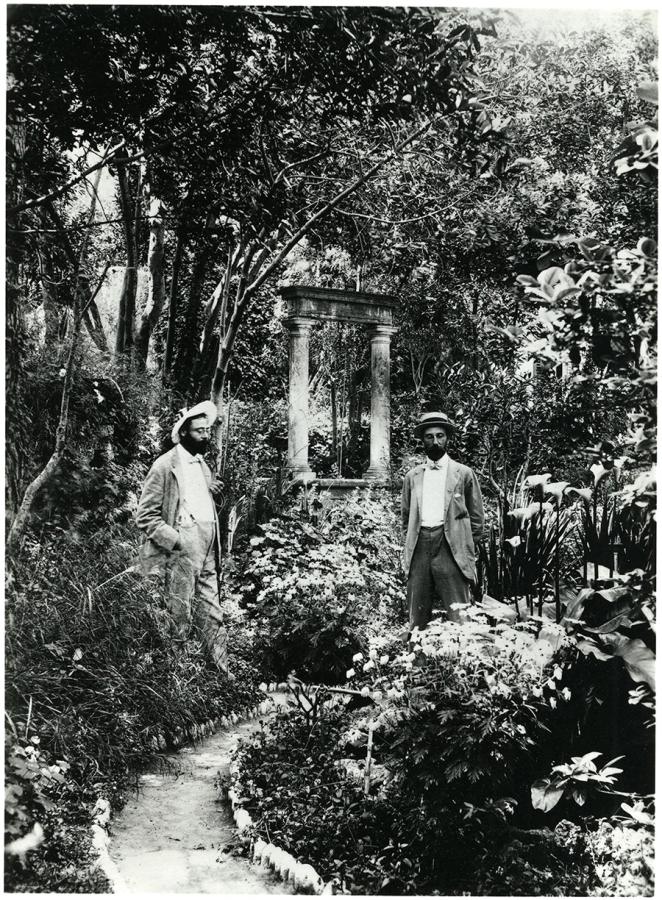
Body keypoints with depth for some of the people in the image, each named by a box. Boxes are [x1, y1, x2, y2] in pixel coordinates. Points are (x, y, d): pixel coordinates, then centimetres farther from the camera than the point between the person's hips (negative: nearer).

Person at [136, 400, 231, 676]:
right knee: (179, 618, -1)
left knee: (212, 616, 10)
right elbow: (145, 516, -11)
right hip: (181, 552, -7)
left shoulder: (202, 464, 17)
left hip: (206, 551, 7)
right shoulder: (165, 466, -8)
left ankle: (222, 673, 15)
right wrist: (176, 540, -18)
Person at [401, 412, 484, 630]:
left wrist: (468, 551, 3)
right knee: (417, 620, 3)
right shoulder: (412, 476, 16)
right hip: (419, 549, 3)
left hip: (451, 549, -3)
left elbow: (476, 518, 9)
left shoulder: (464, 474, 8)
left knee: (458, 619, -8)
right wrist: (408, 549, 10)